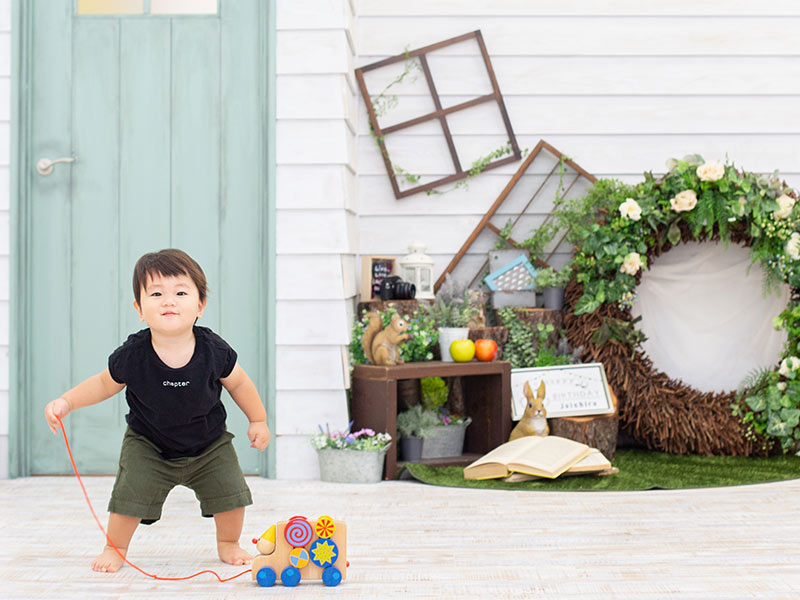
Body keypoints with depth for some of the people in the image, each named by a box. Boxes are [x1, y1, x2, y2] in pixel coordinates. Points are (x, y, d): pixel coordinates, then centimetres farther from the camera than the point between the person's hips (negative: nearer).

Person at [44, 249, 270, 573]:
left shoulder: (214, 351, -23)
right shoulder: (132, 355, -24)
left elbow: (239, 383, -4)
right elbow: (104, 383, -5)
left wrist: (258, 421, 5)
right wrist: (65, 402, -14)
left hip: (208, 443, 1)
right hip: (149, 445, -1)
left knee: (230, 489, -4)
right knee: (131, 492, -13)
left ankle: (228, 544, 25)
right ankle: (115, 548, 14)